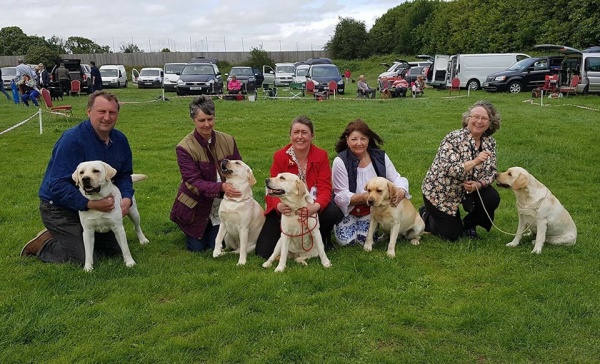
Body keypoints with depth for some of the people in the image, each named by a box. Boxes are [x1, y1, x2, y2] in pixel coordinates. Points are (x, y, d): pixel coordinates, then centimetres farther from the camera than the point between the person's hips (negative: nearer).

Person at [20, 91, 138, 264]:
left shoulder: (120, 140, -4)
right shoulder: (72, 140, -26)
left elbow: (124, 175, 4)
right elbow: (57, 185, -30)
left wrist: (127, 197, -17)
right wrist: (90, 203, -39)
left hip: (95, 204, 7)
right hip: (59, 208, -7)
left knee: (114, 249, 11)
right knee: (82, 258, -14)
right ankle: (42, 244, 13)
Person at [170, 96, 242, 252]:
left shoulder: (228, 141, -8)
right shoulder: (184, 148, -19)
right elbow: (193, 182, -25)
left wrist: (241, 189, -25)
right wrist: (221, 187, -40)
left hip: (222, 205, 3)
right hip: (196, 206, -2)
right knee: (197, 248, 4)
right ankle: (191, 234, 37)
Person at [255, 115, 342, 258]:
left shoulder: (321, 155, -8)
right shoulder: (279, 156, -9)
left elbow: (325, 189, -15)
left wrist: (316, 206, -39)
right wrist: (279, 206, -37)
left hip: (312, 208, 0)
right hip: (285, 209, 0)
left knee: (333, 212, -33)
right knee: (265, 251, -13)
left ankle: (322, 239, 3)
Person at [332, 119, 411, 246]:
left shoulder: (380, 157, -10)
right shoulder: (340, 161, -20)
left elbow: (396, 178, -7)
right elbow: (342, 195, -20)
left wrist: (401, 191, -31)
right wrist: (362, 197, -39)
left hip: (372, 210, 2)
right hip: (348, 209, -2)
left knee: (366, 240, -12)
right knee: (345, 240, -16)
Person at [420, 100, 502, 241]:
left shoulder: (490, 142, -4)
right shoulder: (454, 138, -23)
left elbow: (491, 172, -2)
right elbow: (448, 169, -33)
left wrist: (478, 184, -22)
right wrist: (475, 162, -44)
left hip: (469, 189, 6)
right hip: (440, 191, -6)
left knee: (492, 198, -20)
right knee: (452, 235, -6)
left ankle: (469, 224, 9)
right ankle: (425, 216, 25)